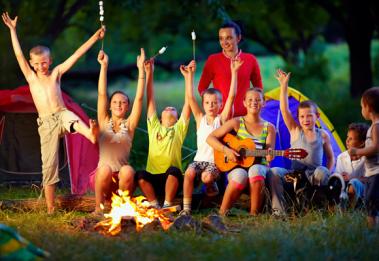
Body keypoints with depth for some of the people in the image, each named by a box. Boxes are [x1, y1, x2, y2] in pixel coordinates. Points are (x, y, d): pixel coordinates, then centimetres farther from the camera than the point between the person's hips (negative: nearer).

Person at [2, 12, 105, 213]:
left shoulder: (56, 73, 12)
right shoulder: (31, 77, 14)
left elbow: (77, 54, 8)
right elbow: (19, 55, 8)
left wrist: (95, 37, 4)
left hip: (61, 115, -1)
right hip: (46, 124, 1)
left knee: (73, 120, -39)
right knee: (49, 165, -1)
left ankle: (91, 134, -73)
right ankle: (50, 209, 3)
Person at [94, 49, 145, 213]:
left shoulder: (129, 125, 7)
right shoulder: (104, 122, 9)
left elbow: (139, 98, -1)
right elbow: (101, 94, 0)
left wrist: (141, 69, -7)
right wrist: (104, 66, -8)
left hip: (123, 180, 0)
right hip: (104, 177, 0)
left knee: (127, 171, -33)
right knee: (105, 169, -34)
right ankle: (99, 207, -15)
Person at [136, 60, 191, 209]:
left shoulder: (179, 128, 13)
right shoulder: (154, 127, 17)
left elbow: (188, 102, 6)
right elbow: (150, 99, 14)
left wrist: (188, 77, 1)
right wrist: (149, 73, 9)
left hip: (172, 179, -1)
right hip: (153, 177, 1)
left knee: (173, 170, -34)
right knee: (141, 175, -30)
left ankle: (167, 205, -23)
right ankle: (154, 205, -18)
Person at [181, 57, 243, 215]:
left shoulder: (221, 119, 3)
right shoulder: (200, 118, 10)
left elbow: (231, 96, -5)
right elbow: (190, 97, 3)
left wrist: (234, 72, -10)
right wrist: (189, 76, -3)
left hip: (216, 161, -2)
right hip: (200, 159, 2)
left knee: (207, 177, -34)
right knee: (189, 173, -30)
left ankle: (211, 185, 2)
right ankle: (186, 208, -24)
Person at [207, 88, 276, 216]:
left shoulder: (269, 128, 10)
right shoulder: (237, 123, 6)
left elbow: (269, 153, 4)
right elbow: (210, 138, 3)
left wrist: (269, 156, -22)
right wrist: (225, 150, -14)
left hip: (260, 166, 1)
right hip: (237, 166, -1)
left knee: (255, 170, -38)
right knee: (240, 176, -38)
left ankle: (254, 214, -31)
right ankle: (222, 213, -21)